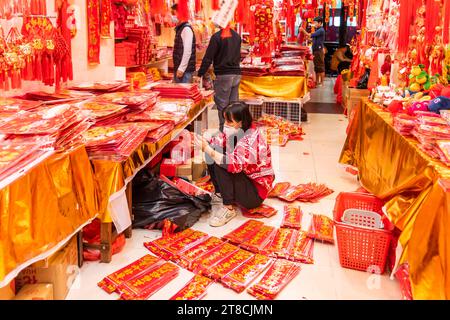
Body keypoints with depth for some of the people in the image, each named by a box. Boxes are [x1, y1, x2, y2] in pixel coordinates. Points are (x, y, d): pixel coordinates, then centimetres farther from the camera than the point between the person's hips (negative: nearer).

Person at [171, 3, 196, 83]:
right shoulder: (179, 29, 16)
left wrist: (181, 68, -21)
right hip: (179, 68, 9)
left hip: (185, 69, -9)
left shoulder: (186, 29, -12)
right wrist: (177, 68, 16)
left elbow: (187, 51, -19)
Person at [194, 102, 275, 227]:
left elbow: (235, 164, -38)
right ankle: (221, 194, 10)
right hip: (242, 176, 9)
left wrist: (208, 149, -39)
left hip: (256, 191, -9)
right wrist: (205, 144, -25)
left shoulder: (251, 139, -28)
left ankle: (229, 208, -17)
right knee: (213, 156, -1)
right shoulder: (235, 131, -3)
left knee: (220, 165, -27)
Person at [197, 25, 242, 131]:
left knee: (222, 105, -1)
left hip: (223, 75, -6)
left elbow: (208, 58, -11)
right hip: (237, 74, 6)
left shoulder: (217, 37, -9)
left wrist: (200, 74, -7)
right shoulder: (237, 36, 11)